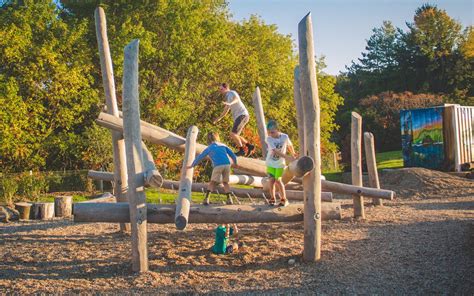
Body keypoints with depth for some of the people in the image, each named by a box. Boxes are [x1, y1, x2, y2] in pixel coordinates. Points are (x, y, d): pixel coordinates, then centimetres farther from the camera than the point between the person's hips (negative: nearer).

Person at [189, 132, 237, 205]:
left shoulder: (208, 148, 19)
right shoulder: (223, 145, 24)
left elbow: (199, 157, 27)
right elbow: (232, 154, 19)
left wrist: (192, 165, 40)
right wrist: (235, 163, 37)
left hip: (218, 166, -2)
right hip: (227, 165, 2)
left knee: (212, 183, 15)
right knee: (225, 182, 20)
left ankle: (206, 199, 1)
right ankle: (229, 199, 7)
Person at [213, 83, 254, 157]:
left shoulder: (232, 93, -4)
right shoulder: (228, 98, 25)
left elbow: (236, 99, -29)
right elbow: (225, 111, 30)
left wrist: (230, 104, -50)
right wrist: (218, 119, 19)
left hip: (242, 115, -10)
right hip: (238, 117, 10)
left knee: (233, 134, -17)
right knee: (234, 136, 9)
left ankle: (241, 150, -8)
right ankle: (250, 146, 12)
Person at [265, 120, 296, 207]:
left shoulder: (285, 137, -16)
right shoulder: (269, 139, -20)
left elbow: (290, 145, 5)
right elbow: (275, 151, -30)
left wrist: (293, 154, 19)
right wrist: (288, 157, -36)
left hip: (280, 163, -1)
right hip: (270, 163, 1)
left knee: (278, 180, -5)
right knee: (272, 180, 0)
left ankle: (284, 199, 9)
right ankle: (272, 198, 18)